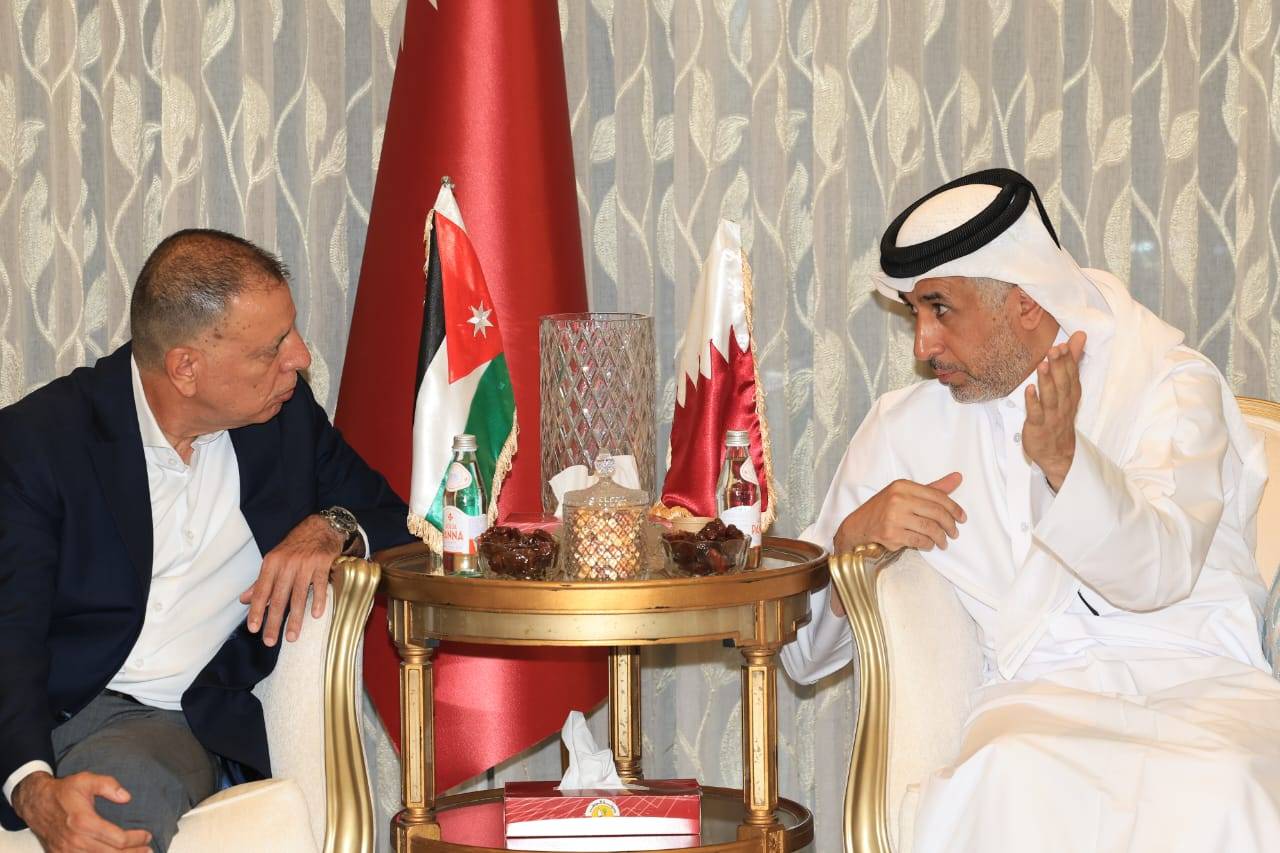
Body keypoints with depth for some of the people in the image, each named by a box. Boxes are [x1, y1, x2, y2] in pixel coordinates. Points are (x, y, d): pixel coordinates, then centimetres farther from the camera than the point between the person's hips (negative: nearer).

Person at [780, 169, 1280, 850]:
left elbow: (1156, 575, -13)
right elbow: (803, 654, 13)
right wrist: (853, 537, -8)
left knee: (1209, 794, -36)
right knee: (1009, 783, -36)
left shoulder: (1172, 384, 6)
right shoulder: (906, 428, 14)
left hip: (1199, 682, -1)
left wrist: (1060, 457, -30)